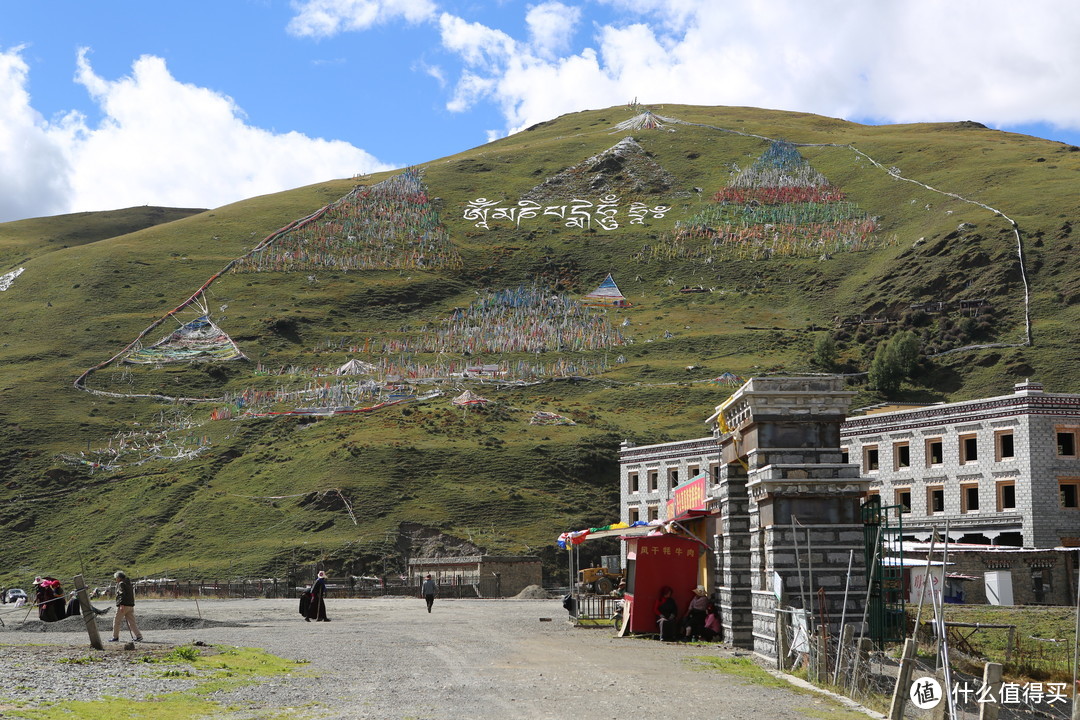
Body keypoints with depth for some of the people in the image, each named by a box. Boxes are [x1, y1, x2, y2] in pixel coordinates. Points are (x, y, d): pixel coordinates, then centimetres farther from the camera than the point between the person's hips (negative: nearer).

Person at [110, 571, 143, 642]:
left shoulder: (121, 584, -7)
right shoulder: (129, 583, 19)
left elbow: (122, 594, -19)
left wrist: (122, 605, -25)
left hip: (123, 606, -8)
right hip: (131, 605, 8)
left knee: (116, 620, 5)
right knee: (132, 622, 5)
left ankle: (115, 637, 10)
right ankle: (138, 636, -4)